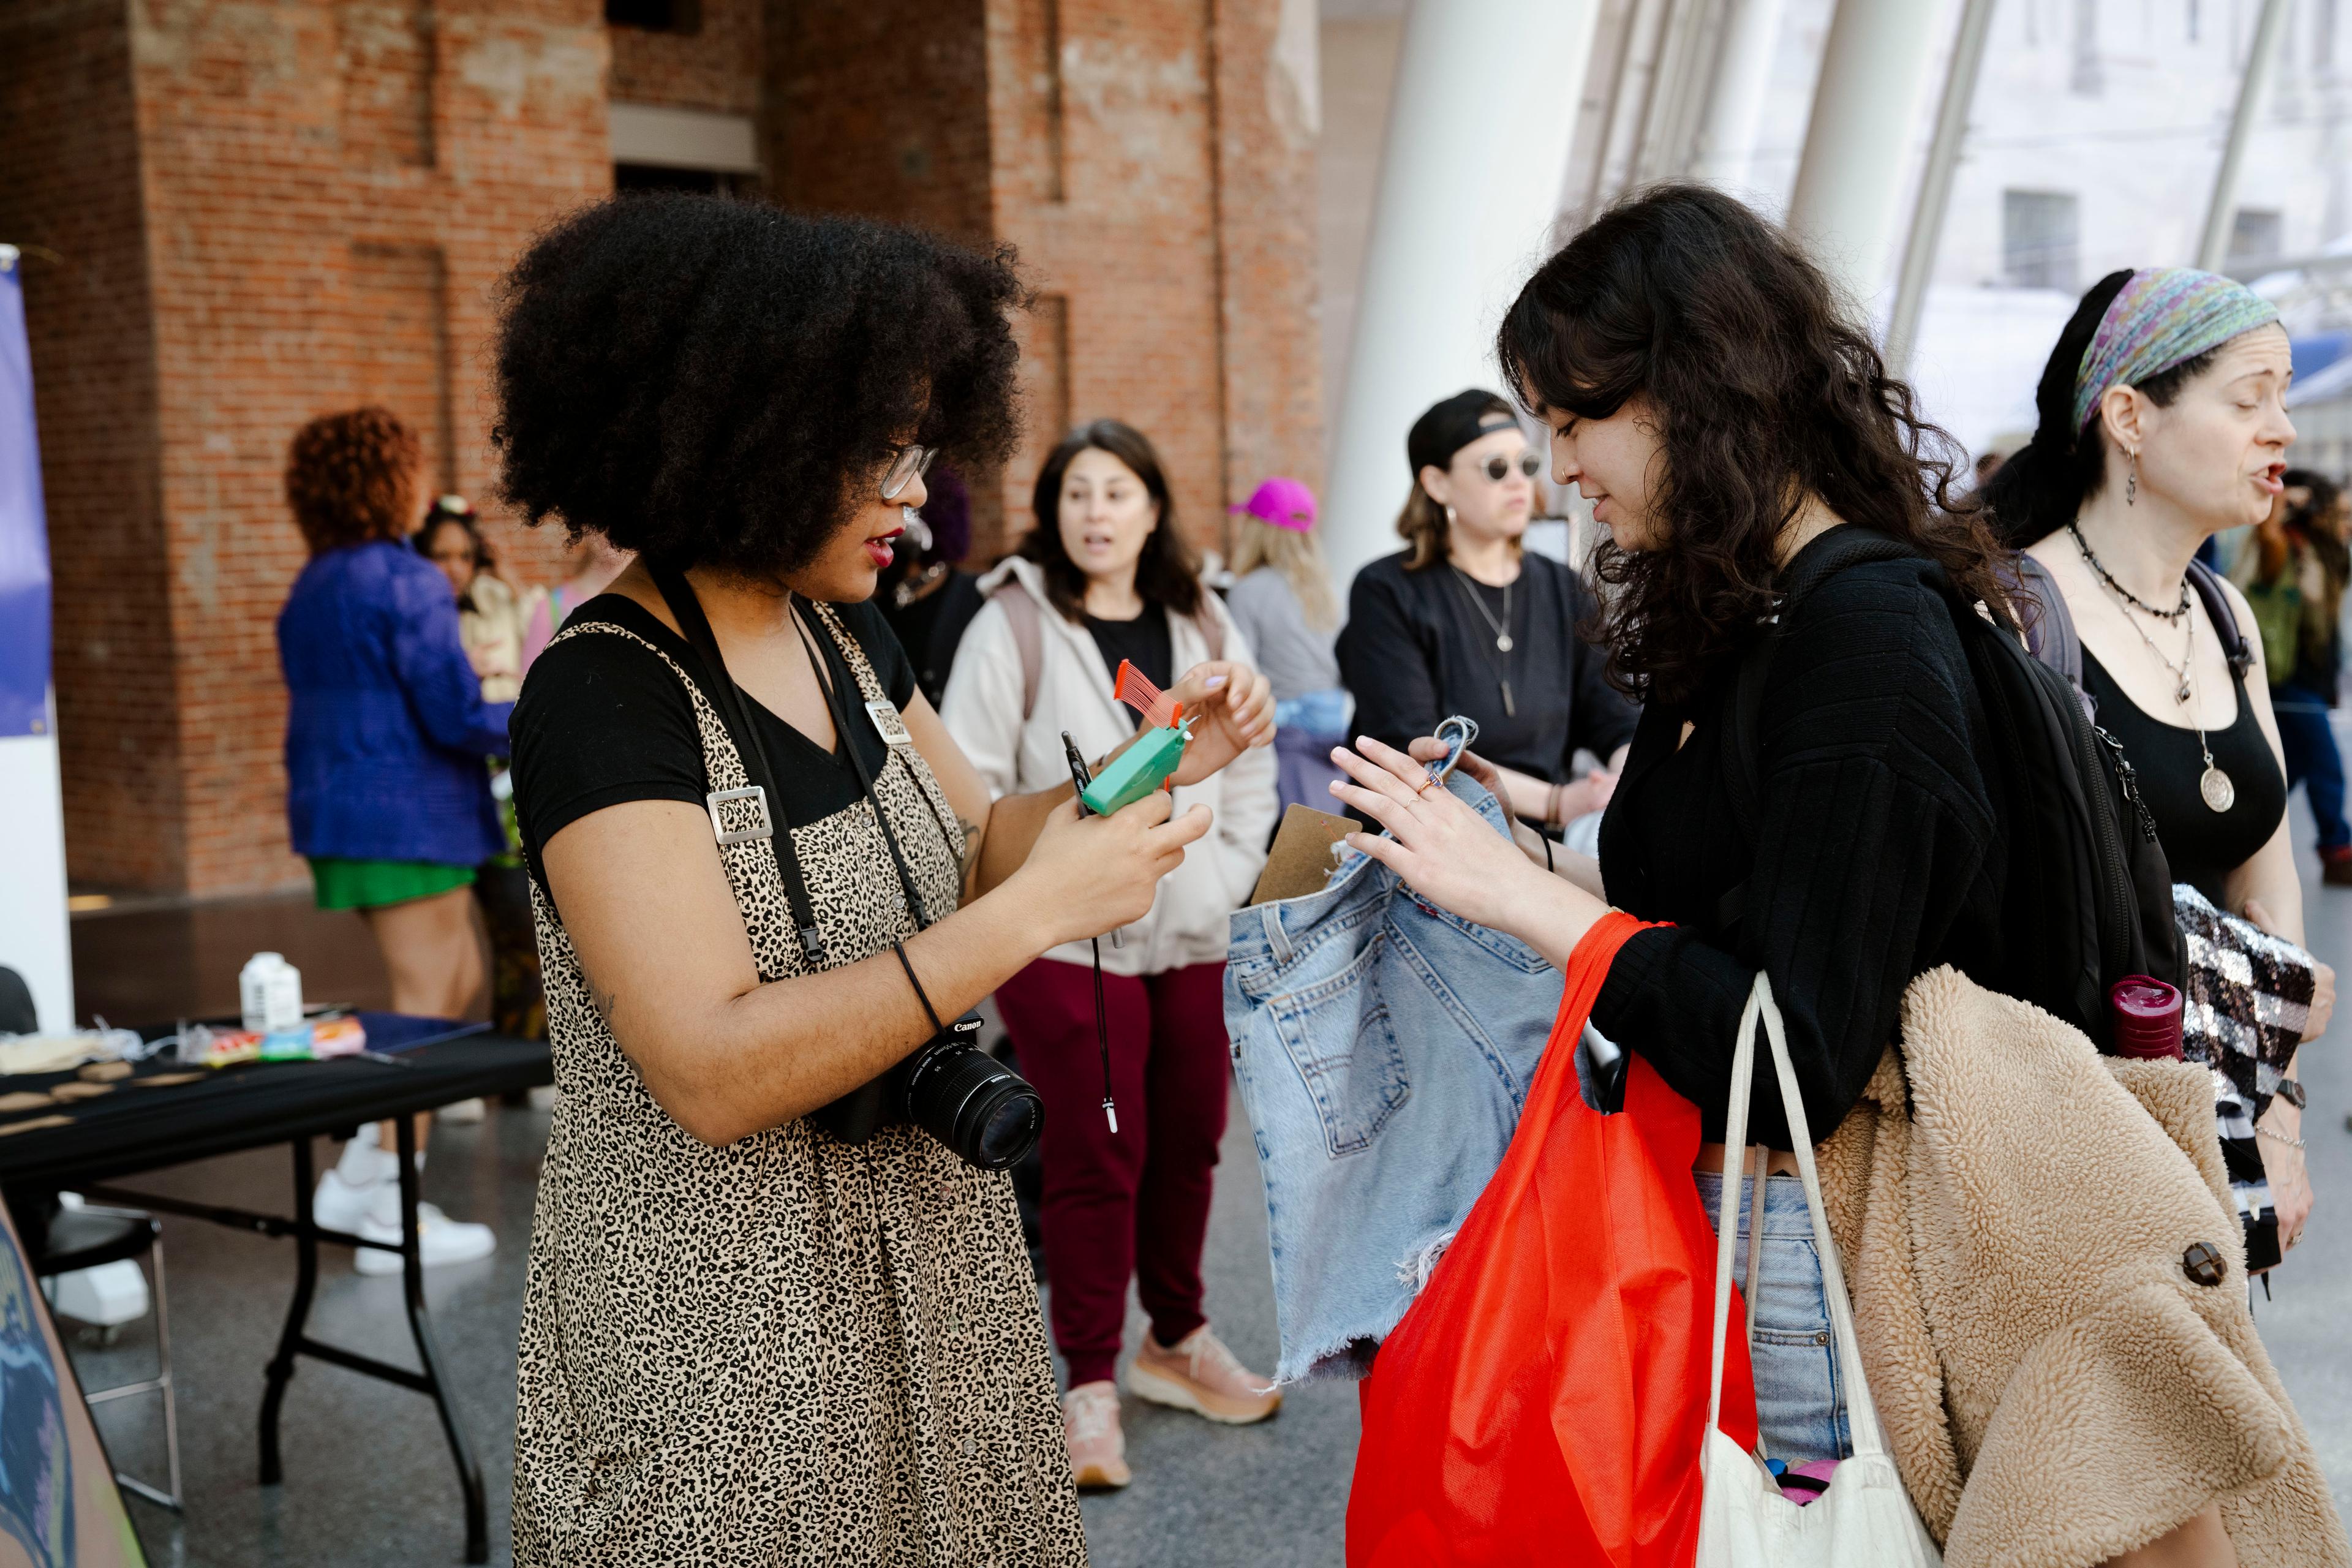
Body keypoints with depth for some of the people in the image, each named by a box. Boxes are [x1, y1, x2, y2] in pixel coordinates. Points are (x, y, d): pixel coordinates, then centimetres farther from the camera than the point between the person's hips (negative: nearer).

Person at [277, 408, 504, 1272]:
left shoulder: (310, 590, 14)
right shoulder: (406, 583, -15)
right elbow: (457, 713, -18)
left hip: (339, 811, 9)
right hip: (408, 815, -9)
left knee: (459, 983, 16)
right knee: (426, 1006, -1)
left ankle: (356, 1174, 16)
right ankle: (393, 1219, 3)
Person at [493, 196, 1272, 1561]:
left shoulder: (845, 640, 4)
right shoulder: (606, 695, -19)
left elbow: (970, 847, 15)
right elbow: (715, 1072, -27)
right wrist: (1038, 911, -29)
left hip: (925, 1266, 7)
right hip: (721, 1320, -7)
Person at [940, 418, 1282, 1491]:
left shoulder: (1205, 629, 10)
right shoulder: (1013, 627, -5)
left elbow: (1251, 769, 16)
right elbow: (970, 787, -6)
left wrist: (1225, 880, 5)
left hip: (1192, 939, 5)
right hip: (1067, 944, -5)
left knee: (1188, 1142, 13)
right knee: (1095, 1159, -2)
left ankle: (1176, 1341, 33)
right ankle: (1091, 1386, 12)